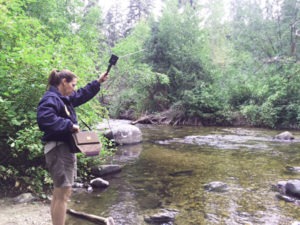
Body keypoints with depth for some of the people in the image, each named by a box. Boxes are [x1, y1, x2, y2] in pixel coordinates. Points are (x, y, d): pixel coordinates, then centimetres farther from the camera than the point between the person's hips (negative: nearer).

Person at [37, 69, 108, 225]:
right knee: (63, 194, -7)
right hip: (58, 150, -11)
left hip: (66, 149, 11)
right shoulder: (51, 98, -16)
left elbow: (83, 95, 31)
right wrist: (69, 125, -27)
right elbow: (44, 119, -35)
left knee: (59, 193, 17)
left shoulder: (64, 98, 14)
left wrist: (98, 82, 31)